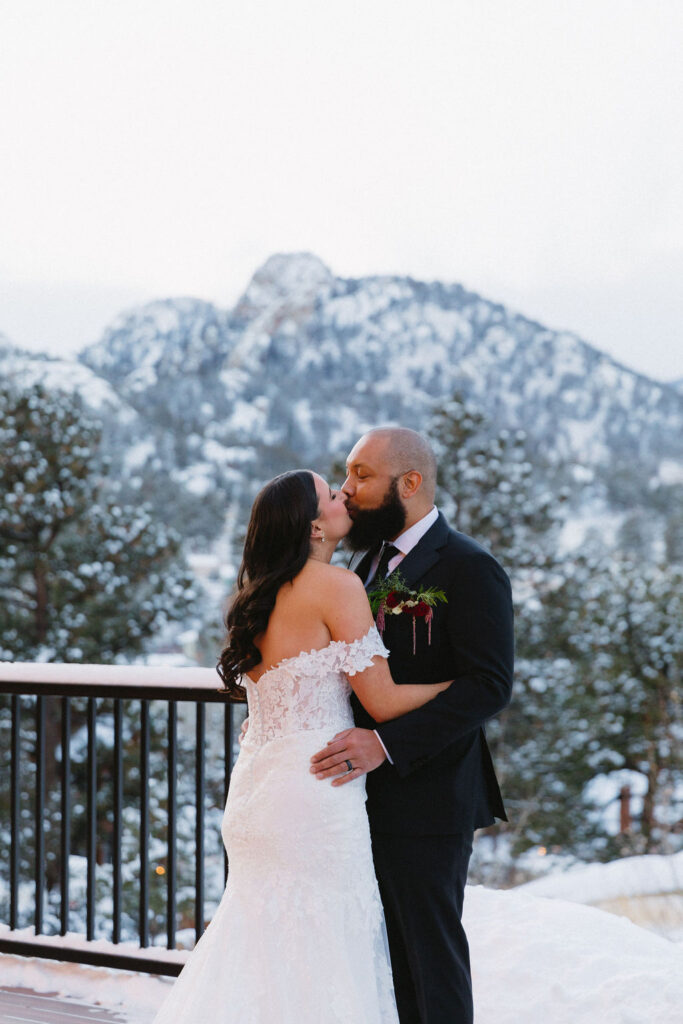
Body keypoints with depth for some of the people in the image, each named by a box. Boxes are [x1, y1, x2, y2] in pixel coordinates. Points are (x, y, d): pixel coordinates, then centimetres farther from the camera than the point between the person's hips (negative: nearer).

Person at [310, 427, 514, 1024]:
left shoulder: (469, 569, -13)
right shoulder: (369, 561, 14)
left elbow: (489, 685, -21)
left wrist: (385, 744, -27)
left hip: (426, 801, -8)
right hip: (370, 799, 8)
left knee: (431, 951, -1)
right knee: (387, 952, 13)